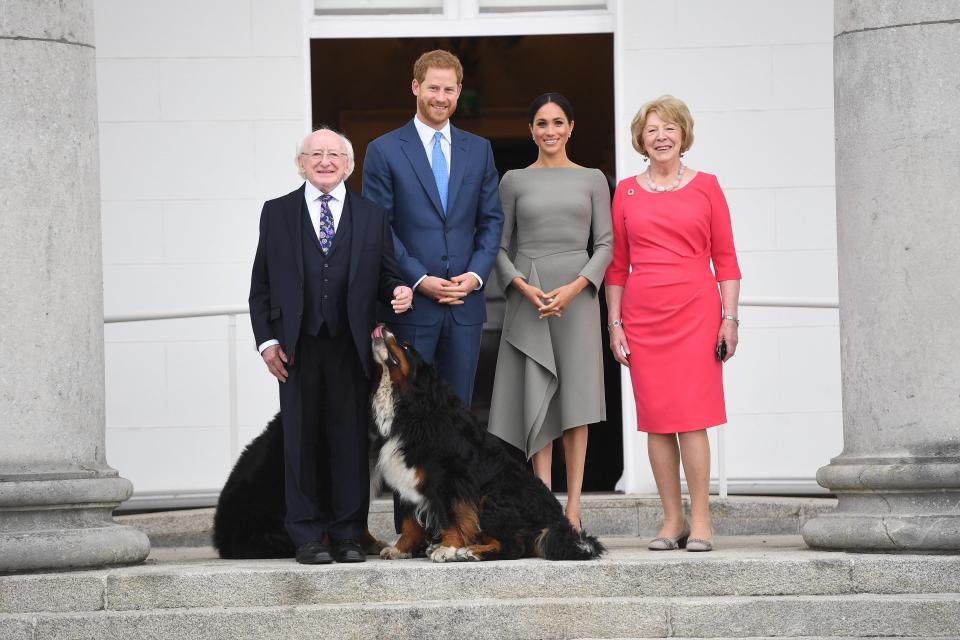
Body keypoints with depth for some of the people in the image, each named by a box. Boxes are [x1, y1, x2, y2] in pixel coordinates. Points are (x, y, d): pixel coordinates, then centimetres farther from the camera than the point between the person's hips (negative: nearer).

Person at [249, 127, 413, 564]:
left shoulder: (371, 216, 11)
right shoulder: (277, 214, 9)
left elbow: (385, 275, 12)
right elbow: (261, 286, 8)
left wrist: (399, 292, -12)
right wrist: (267, 340, -1)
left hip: (351, 347, 0)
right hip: (297, 347, 0)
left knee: (350, 441, 2)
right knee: (301, 441, 2)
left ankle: (348, 536, 8)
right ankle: (308, 538, 7)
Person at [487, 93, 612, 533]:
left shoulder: (592, 180, 9)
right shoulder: (514, 181, 9)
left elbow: (605, 243, 4)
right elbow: (498, 245, 7)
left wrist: (574, 287, -10)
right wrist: (523, 287, -10)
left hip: (577, 294, 0)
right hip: (528, 296, 0)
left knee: (575, 397, -3)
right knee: (537, 399, -4)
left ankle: (573, 509, -1)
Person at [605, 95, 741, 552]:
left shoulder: (705, 186, 6)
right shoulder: (626, 192, 11)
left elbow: (725, 259, 5)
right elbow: (617, 265, 12)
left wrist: (729, 318, -2)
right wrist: (614, 323, 6)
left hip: (694, 313, -2)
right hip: (642, 317, 2)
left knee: (692, 419, -9)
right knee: (655, 420, 1)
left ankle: (700, 523, -6)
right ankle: (672, 521, 8)